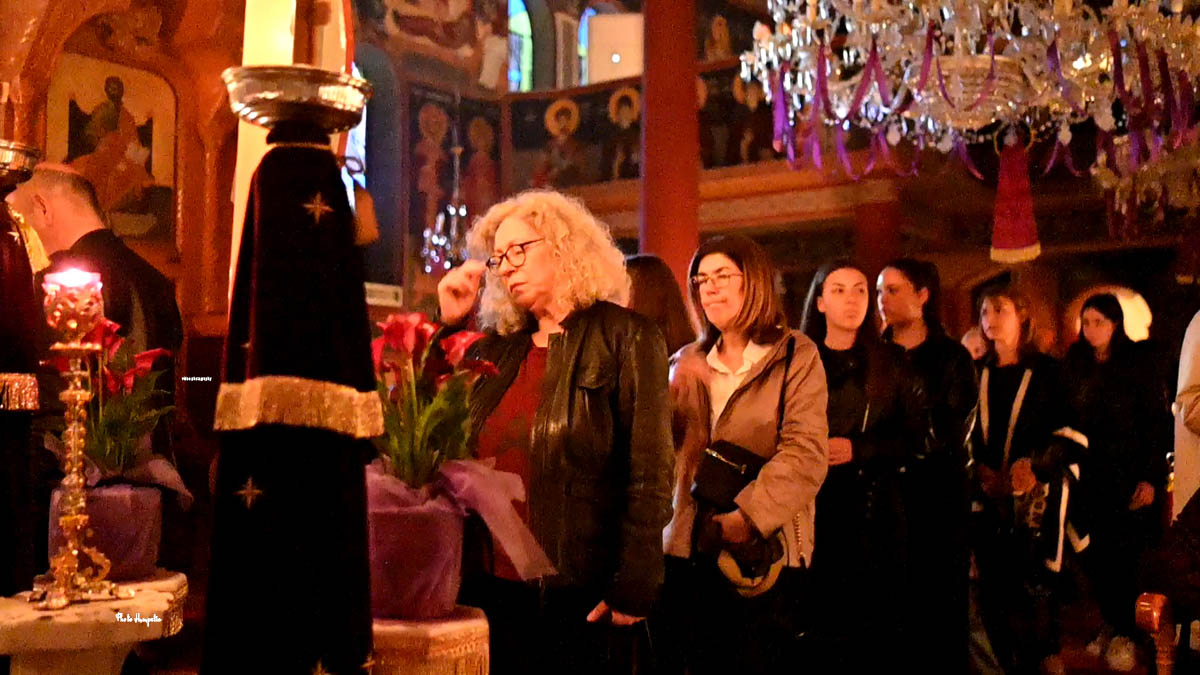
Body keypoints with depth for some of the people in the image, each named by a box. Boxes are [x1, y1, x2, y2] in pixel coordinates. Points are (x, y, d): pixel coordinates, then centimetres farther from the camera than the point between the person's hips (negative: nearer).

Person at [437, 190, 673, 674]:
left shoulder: (624, 337, -2)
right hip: (489, 587, 5)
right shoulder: (496, 347, 14)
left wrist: (632, 588, -14)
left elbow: (649, 474, -8)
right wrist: (447, 322, 8)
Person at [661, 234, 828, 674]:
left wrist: (746, 516, -20)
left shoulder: (795, 355, 0)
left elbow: (806, 454, -11)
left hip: (763, 554, -4)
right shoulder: (687, 363, 15)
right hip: (689, 550, 4)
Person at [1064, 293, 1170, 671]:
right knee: (1097, 555, 1)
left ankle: (1124, 634, 8)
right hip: (1093, 476, 3)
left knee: (1122, 555, -3)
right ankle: (1111, 624, 15)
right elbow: (1069, 418, 7)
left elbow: (1159, 422, -5)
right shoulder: (1077, 364, 5)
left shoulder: (1138, 364, -5)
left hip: (1130, 476, -3)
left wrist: (1151, 477, -11)